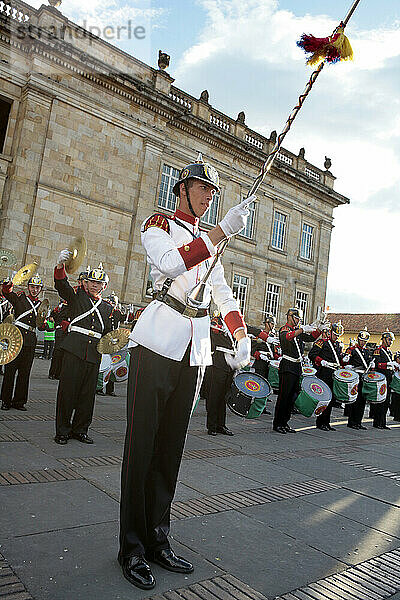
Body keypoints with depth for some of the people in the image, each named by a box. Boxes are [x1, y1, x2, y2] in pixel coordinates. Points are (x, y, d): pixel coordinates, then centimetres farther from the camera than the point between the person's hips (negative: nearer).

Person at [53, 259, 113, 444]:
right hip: (74, 350, -3)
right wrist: (61, 264, -27)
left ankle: (80, 429, 20)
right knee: (67, 390, -2)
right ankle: (62, 431, 10)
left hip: (94, 354, 3)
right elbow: (61, 284, -9)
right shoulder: (76, 296, 9)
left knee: (87, 394, 7)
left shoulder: (107, 308, 20)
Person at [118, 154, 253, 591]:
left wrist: (242, 340, 6)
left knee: (171, 445, 10)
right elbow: (170, 263, -17)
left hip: (195, 352, 6)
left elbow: (224, 295, 18)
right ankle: (132, 547, 12)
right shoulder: (158, 224, 5)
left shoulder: (208, 242, 21)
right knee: (141, 443, -1)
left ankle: (157, 539, 22)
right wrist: (222, 231, -19)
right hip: (158, 342, -5)